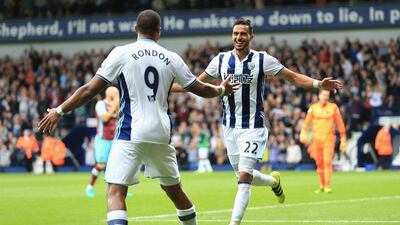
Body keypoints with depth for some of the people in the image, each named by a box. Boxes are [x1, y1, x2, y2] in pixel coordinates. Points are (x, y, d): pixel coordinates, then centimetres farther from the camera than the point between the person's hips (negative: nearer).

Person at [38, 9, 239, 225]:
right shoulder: (171, 58, 7)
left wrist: (59, 111, 6)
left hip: (131, 133, -4)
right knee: (173, 188, 22)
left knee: (115, 191, -10)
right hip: (161, 133, 4)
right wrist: (222, 89, 38)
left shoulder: (121, 53, -2)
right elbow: (201, 89, 17)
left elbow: (90, 90, -4)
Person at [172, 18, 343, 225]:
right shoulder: (221, 60, 2)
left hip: (253, 127, -4)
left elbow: (293, 77, -2)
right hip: (230, 127, 4)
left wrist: (318, 84, -17)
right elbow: (198, 84, 12)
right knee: (243, 176, 15)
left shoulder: (262, 60, -7)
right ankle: (273, 181, 46)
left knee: (244, 177, -14)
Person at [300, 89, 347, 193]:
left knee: (327, 162, -12)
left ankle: (327, 186, -11)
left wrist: (343, 140, 2)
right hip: (316, 138, 2)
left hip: (329, 138, -2)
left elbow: (340, 123, 5)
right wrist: (303, 133, -11)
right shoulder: (313, 108, 8)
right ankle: (322, 185, 19)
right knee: (319, 163, 6)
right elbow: (307, 122, 6)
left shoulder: (333, 107, 3)